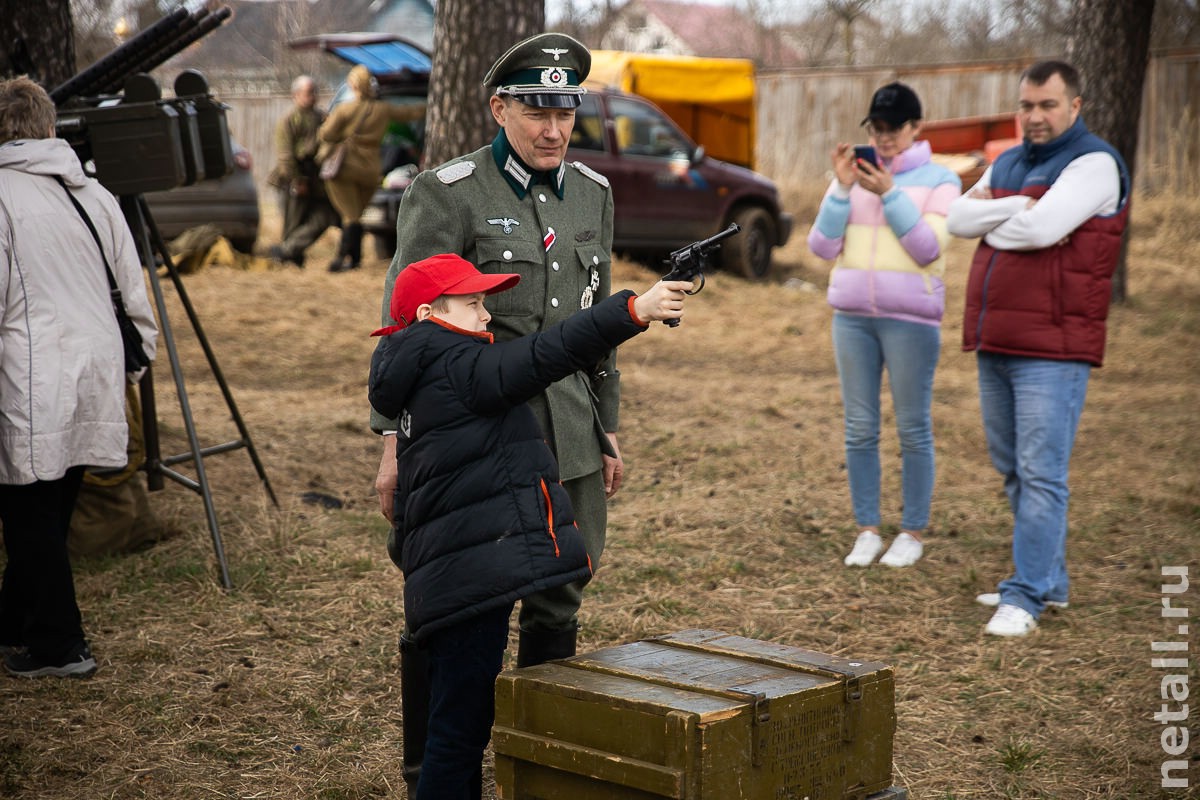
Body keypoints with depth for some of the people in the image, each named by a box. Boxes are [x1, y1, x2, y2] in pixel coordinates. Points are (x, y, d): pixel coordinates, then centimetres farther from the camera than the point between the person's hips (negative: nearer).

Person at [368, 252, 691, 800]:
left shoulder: (425, 386, 22)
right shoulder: (454, 367, -8)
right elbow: (542, 357, -21)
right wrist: (633, 310, -25)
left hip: (447, 585, 10)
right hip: (471, 582, -10)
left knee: (458, 729, 16)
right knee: (459, 731, -5)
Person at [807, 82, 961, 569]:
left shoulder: (939, 181, 1)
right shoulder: (852, 176, 10)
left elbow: (928, 249, -10)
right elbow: (822, 246, 2)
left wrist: (889, 194, -16)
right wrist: (842, 189, -9)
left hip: (910, 318, -3)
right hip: (852, 315, 3)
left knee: (913, 429, 1)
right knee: (859, 428, 5)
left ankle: (913, 533, 11)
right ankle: (867, 529, 13)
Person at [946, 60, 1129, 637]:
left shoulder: (1094, 164, -6)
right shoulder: (1008, 164, 19)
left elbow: (1041, 228, -21)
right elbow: (959, 218, 4)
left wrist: (991, 221, -2)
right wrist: (1017, 208, -11)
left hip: (1053, 351, -8)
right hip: (996, 345, 8)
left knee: (1041, 474, -9)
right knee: (1013, 471, 14)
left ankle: (1025, 597, -6)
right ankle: (1049, 580, 25)